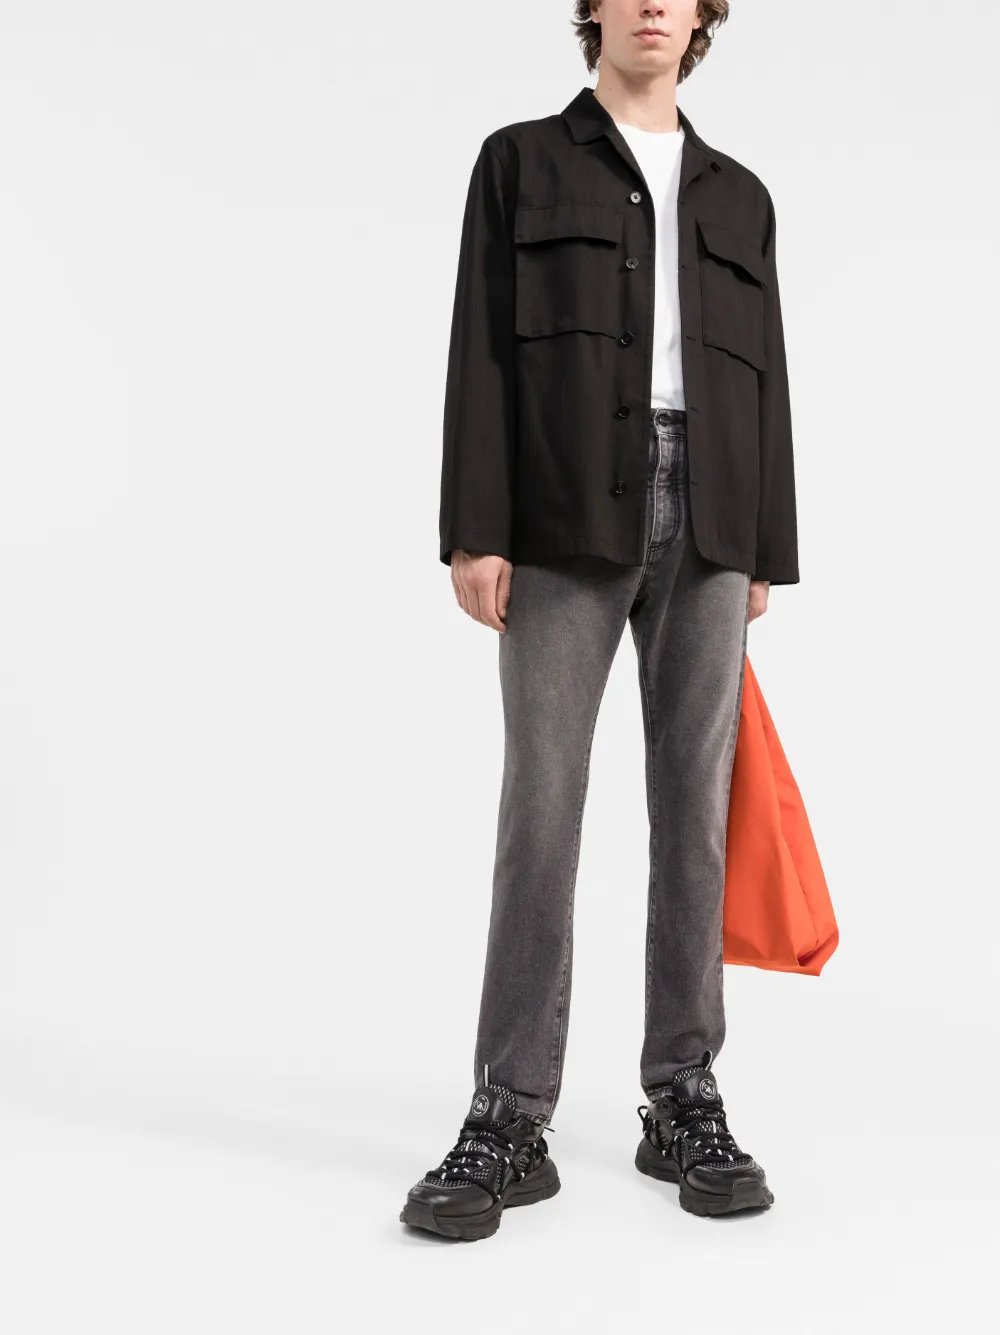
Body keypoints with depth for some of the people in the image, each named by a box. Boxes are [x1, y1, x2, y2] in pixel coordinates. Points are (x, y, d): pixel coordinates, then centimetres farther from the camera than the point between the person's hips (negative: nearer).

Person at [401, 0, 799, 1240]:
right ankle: (510, 1124, -3)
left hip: (706, 523, 3)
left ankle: (682, 1104, 9)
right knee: (542, 806, -8)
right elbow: (482, 354, 1)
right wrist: (474, 533, -10)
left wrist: (764, 557, 8)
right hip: (565, 519, -3)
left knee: (694, 807, 0)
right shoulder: (519, 162, 12)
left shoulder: (740, 196, 22)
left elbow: (763, 379, 17)